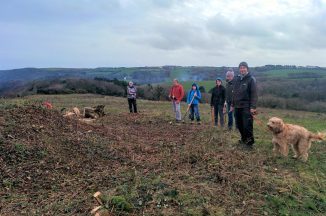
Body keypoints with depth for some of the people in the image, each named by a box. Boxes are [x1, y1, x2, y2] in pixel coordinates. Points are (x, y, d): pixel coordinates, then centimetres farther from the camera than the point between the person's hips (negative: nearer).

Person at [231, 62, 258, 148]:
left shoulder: (251, 79, -5)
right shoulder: (237, 79, 14)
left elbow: (254, 94, -12)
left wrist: (253, 107, -18)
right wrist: (233, 105, 17)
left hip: (247, 107, -6)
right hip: (237, 106, 7)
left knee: (247, 125, -7)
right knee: (239, 125, 12)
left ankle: (250, 142, 5)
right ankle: (244, 139, 29)